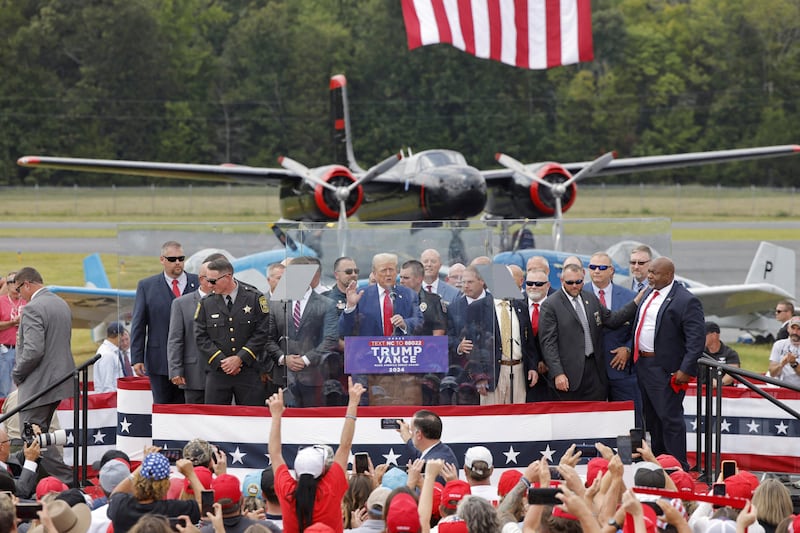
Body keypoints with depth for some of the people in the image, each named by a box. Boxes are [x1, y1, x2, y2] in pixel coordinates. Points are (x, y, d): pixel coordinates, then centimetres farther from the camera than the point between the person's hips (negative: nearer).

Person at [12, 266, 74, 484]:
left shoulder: (33, 309, -17)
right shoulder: (62, 305, 13)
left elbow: (33, 350, -25)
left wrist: (17, 374, -9)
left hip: (38, 384, -10)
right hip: (60, 381, 10)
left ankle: (68, 480, -13)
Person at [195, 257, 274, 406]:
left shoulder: (255, 298, -1)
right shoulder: (206, 303, 6)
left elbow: (262, 333, -4)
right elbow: (201, 337, 3)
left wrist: (240, 358, -11)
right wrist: (221, 361, -9)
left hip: (249, 372, -2)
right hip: (217, 372, 2)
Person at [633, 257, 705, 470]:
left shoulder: (686, 301, -14)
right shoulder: (649, 294, 12)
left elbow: (696, 338, -17)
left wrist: (685, 370, -21)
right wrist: (630, 349, 14)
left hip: (666, 368, -9)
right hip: (642, 363, 9)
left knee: (670, 418, -7)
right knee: (651, 418, 17)